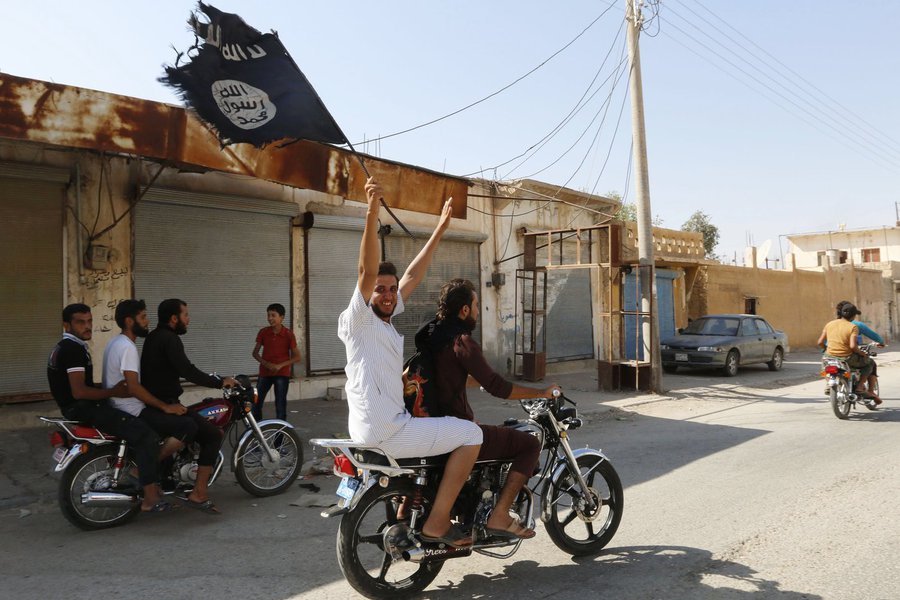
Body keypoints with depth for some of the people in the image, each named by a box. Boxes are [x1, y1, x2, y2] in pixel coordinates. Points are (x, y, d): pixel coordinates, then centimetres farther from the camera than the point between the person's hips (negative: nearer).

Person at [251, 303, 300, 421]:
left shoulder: (288, 334, -9)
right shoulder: (263, 332, -1)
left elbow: (297, 357, -5)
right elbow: (255, 353, 5)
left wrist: (280, 365, -17)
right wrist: (266, 364, -12)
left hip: (282, 374, -3)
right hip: (264, 372, 3)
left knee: (280, 405, 1)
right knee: (256, 403, 3)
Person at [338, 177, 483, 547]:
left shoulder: (387, 318, 13)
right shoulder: (358, 319, -11)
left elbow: (413, 275, 16)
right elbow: (367, 272, -27)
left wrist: (441, 228, 19)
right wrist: (372, 213, -37)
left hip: (391, 423, 10)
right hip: (380, 431, -10)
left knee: (449, 428, 33)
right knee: (470, 434, -7)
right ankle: (436, 523, -5)